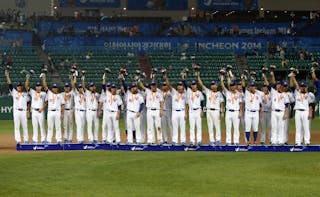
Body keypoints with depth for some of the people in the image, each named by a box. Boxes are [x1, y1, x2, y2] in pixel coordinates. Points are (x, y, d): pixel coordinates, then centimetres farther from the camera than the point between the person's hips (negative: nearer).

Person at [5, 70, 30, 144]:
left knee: (25, 127, 2)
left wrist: (28, 112, 1)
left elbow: (28, 103, 9)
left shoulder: (25, 94, 11)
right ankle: (18, 141, -1)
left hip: (24, 111, 0)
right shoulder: (14, 92, 10)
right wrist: (7, 76, -6)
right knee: (16, 127, -2)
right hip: (16, 111, 0)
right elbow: (10, 84, 2)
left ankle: (26, 140, 5)